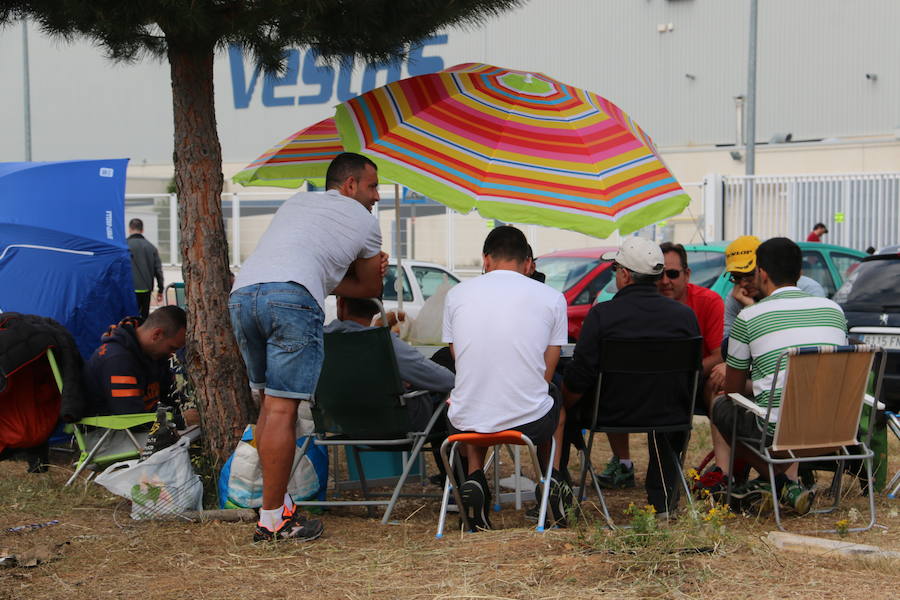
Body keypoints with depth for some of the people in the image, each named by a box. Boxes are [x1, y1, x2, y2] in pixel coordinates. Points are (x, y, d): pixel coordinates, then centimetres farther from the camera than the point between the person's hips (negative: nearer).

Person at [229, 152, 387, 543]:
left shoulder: (295, 202, 34)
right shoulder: (363, 221, 20)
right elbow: (371, 288, 31)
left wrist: (330, 281, 27)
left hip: (241, 292, 6)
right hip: (292, 298, -6)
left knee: (269, 401, 16)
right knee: (282, 408, -6)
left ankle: (277, 500, 15)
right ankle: (273, 518, -5)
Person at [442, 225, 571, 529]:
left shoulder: (456, 294, 5)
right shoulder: (552, 298, 2)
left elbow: (461, 364, 13)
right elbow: (547, 373, 6)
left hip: (467, 422, 0)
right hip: (529, 421, 0)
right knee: (557, 407, 38)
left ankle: (474, 476, 15)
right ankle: (554, 479, 19)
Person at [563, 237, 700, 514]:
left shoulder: (602, 314, -16)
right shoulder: (685, 315, -6)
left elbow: (578, 380, -14)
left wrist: (561, 409, 6)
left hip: (611, 414, -3)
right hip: (667, 415, 3)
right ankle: (662, 495, 40)